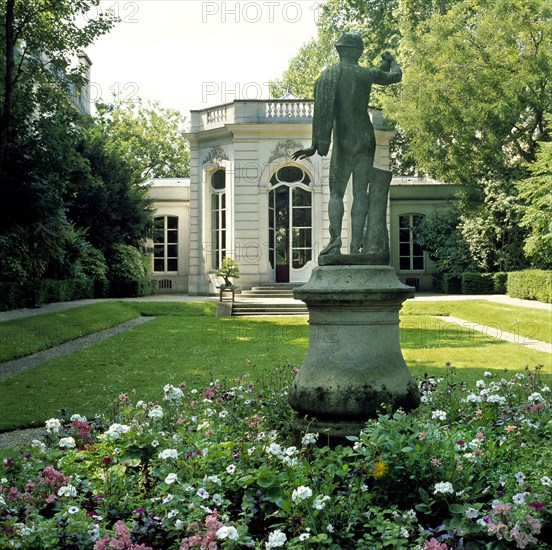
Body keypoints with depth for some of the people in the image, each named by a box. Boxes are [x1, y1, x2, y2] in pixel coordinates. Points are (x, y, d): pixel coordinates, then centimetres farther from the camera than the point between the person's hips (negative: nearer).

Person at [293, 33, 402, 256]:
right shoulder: (367, 74, -2)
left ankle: (335, 237, -16)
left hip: (343, 144, 0)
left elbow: (318, 114, -3)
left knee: (336, 193, 7)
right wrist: (391, 61, 37)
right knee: (360, 193, 3)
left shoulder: (325, 76, -1)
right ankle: (355, 246, -4)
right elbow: (396, 76, 15)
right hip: (366, 140, 0)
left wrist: (315, 146, 0)